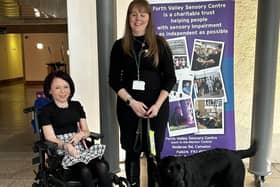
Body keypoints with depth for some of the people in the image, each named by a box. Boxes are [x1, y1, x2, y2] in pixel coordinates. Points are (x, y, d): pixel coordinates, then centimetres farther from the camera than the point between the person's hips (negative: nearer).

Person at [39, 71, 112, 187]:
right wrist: (66, 145, -27)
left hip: (80, 148, 4)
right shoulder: (46, 110, 2)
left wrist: (81, 135, -9)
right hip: (61, 152, -4)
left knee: (102, 167, -28)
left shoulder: (76, 106, 15)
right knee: (85, 171, -34)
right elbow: (50, 138, -6)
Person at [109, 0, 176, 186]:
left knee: (154, 152, 7)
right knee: (132, 152, 9)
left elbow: (170, 78, 0)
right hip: (128, 107, 1)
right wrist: (131, 102, -12)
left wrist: (157, 105, -12)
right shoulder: (120, 46, 4)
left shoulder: (160, 44, 1)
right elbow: (114, 79, 1)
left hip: (157, 107, -1)